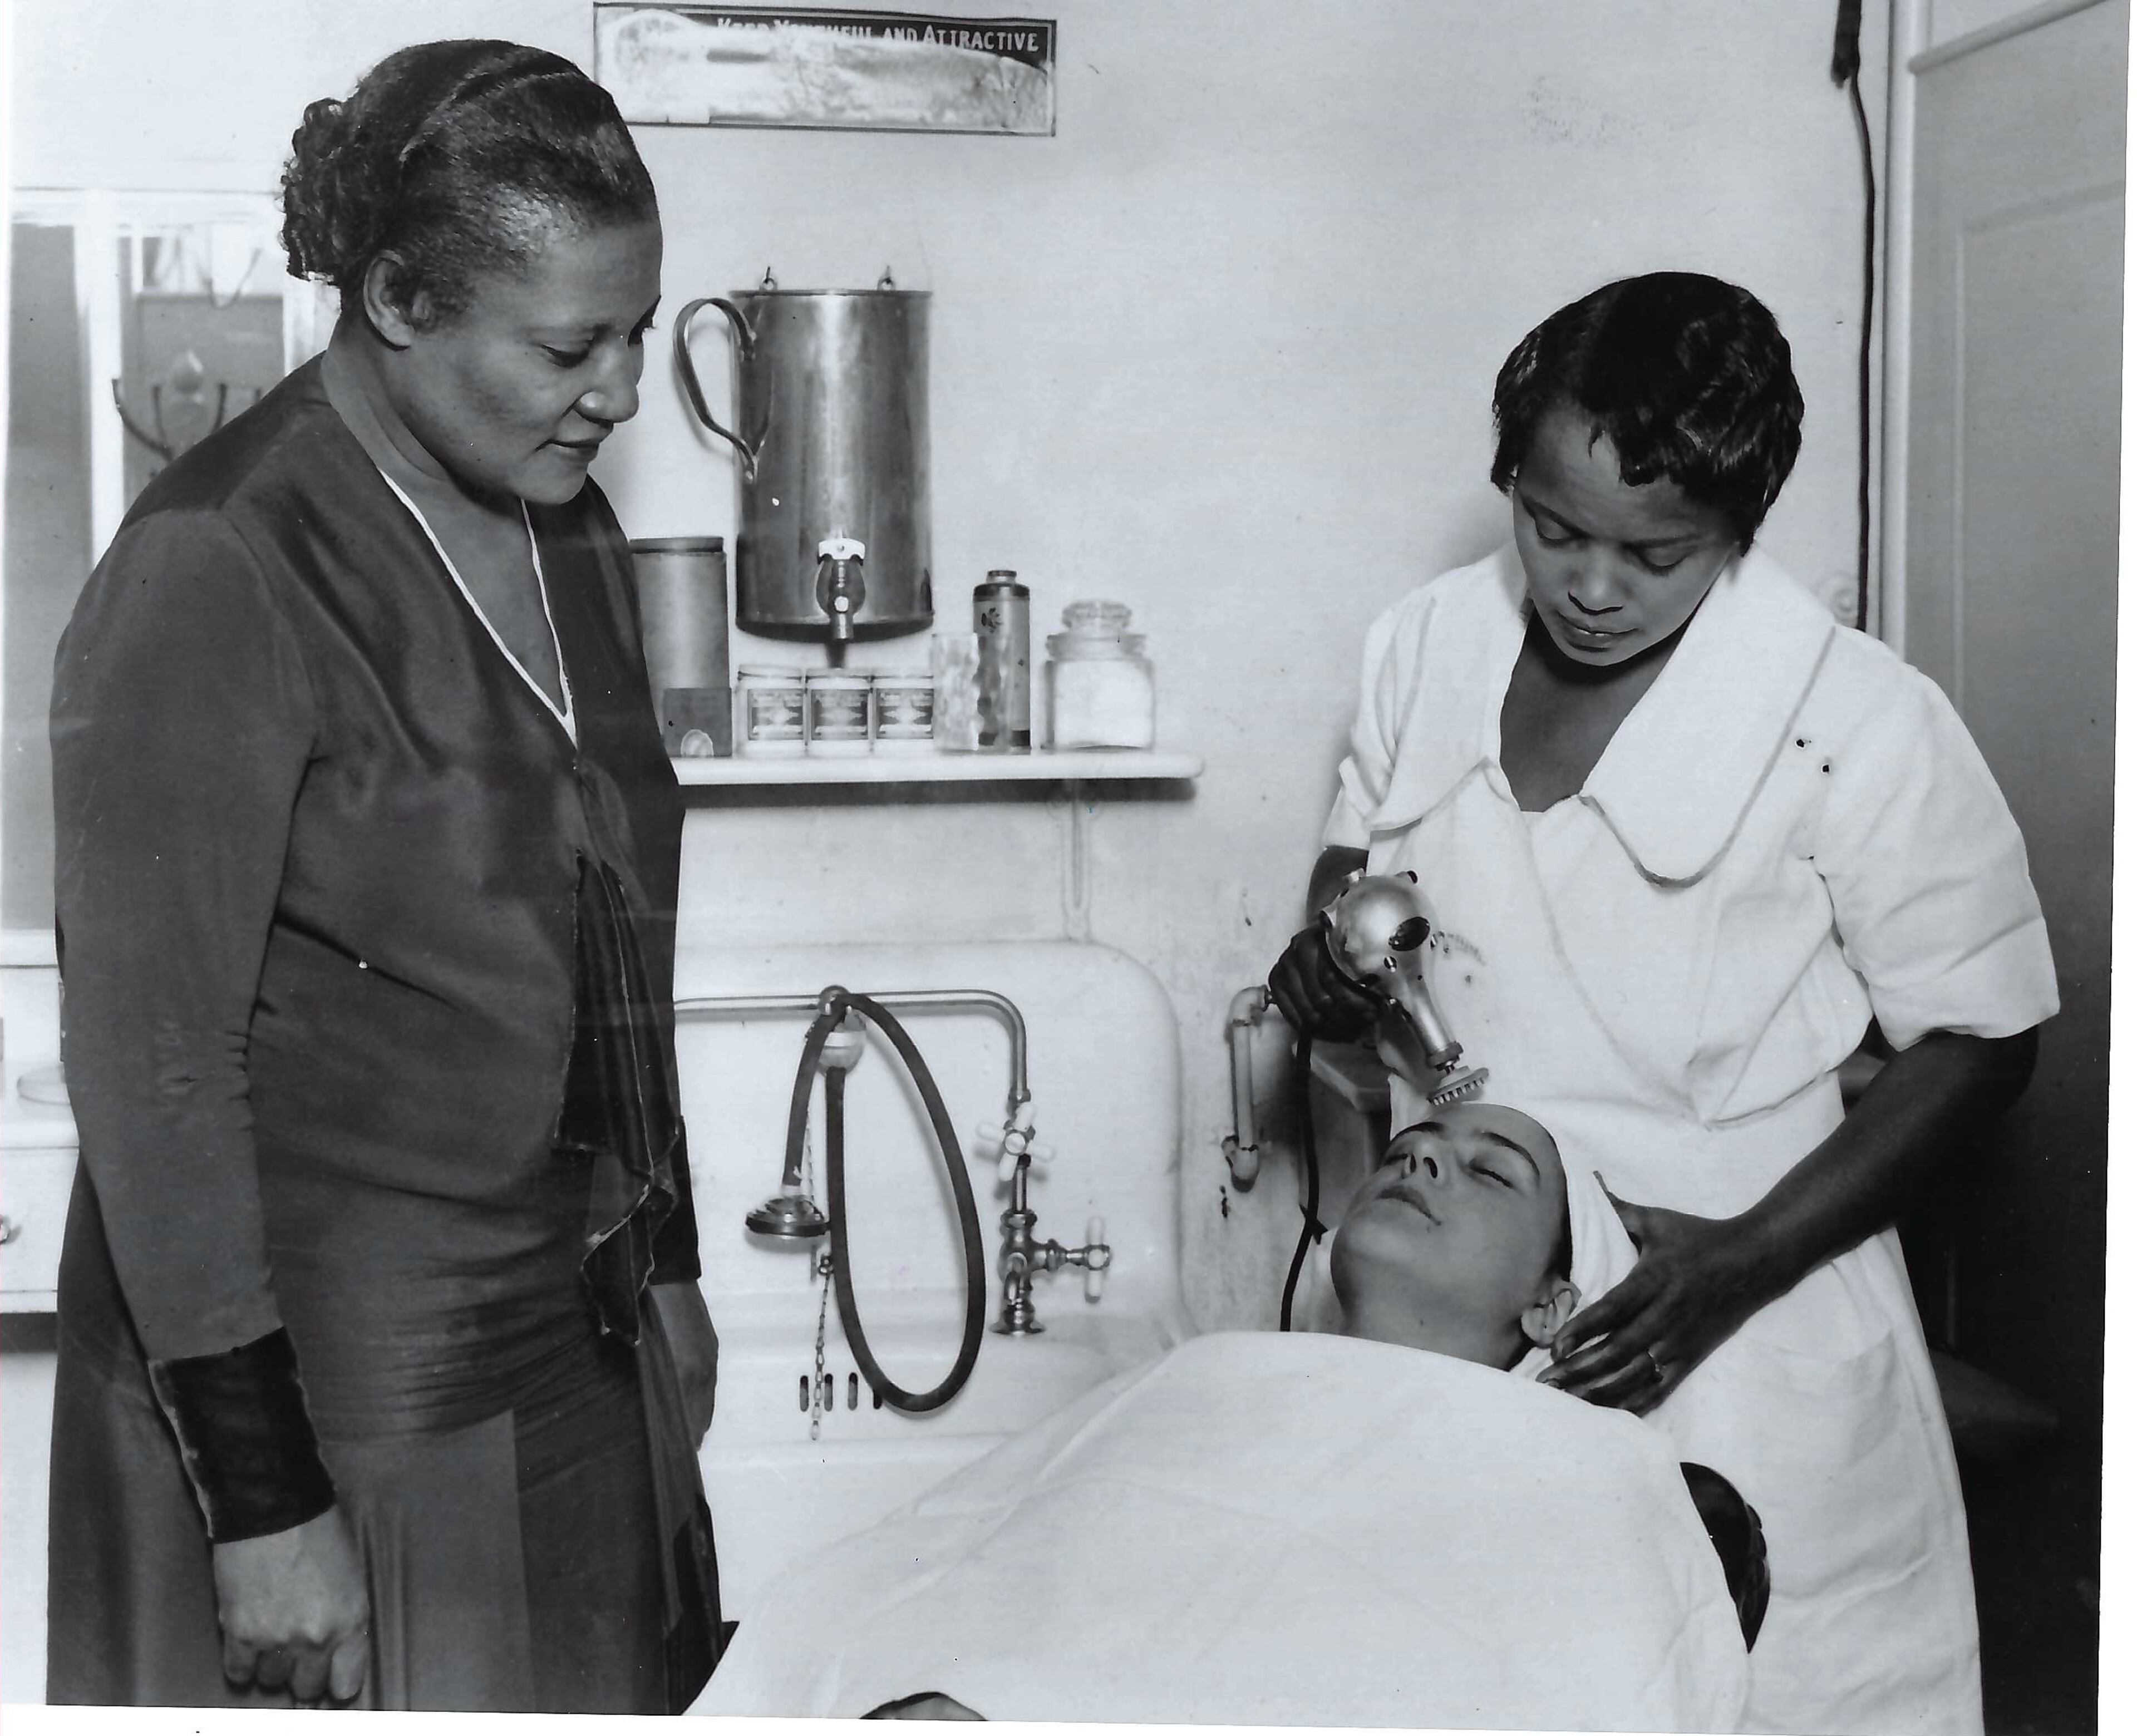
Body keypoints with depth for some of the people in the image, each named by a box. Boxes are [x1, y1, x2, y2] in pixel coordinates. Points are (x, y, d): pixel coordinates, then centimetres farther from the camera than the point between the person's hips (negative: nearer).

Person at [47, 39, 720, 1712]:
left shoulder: (566, 530, 6)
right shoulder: (211, 571, -17)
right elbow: (151, 1061, -17)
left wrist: (667, 1257, 16)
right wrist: (262, 1500, -17)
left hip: (584, 1347, 7)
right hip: (331, 1385, -7)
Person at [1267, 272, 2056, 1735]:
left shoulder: (1863, 728, -15)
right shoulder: (1431, 646, -1)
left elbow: (1980, 1039, -8)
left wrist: (1745, 1262, -18)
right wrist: (1330, 964, -6)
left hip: (1731, 1329, -4)